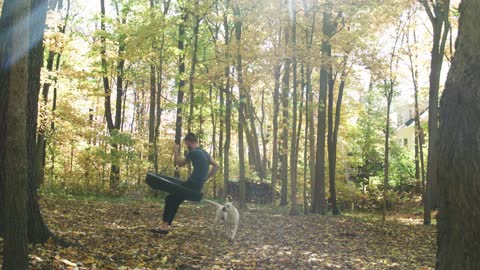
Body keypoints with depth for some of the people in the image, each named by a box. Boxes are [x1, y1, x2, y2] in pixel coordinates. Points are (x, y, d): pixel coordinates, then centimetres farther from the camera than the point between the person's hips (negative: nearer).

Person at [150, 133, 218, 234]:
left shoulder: (193, 153, -12)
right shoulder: (205, 153, 14)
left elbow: (179, 163, 0)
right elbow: (216, 166, 21)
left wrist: (176, 151, 14)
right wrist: (206, 178, 20)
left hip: (193, 185, -9)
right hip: (199, 186, 9)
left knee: (170, 199, -5)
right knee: (174, 200, 15)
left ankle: (164, 226, -10)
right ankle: (167, 225, 12)